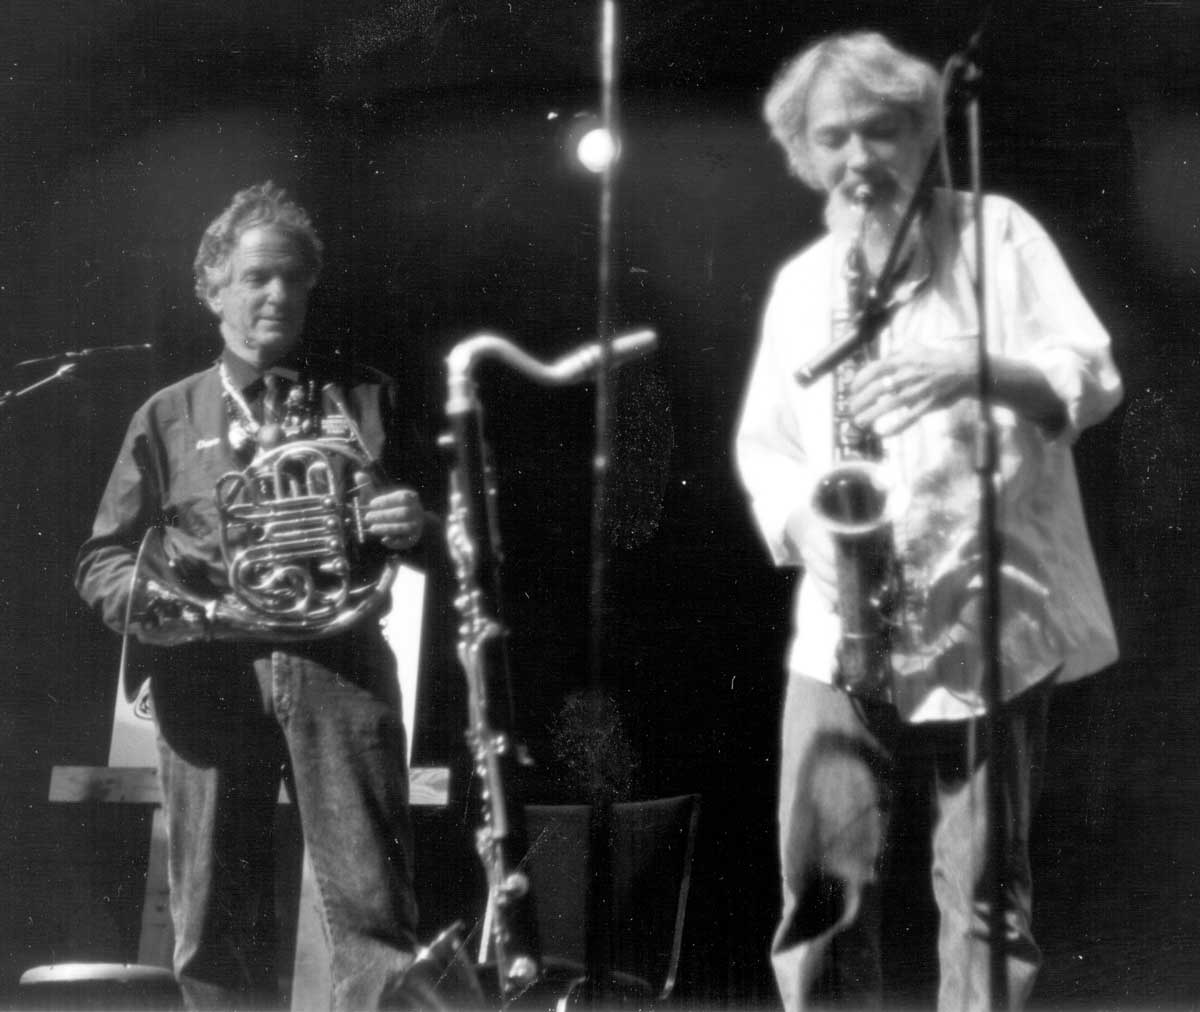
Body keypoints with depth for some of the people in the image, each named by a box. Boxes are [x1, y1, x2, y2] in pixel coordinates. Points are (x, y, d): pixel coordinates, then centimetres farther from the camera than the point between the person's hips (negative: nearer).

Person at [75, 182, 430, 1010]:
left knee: (374, 906, -8)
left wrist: (413, 527, -3)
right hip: (212, 675, 1)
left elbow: (422, 527, 21)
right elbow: (103, 561, 12)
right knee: (215, 926, 1)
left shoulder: (363, 398, 16)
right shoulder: (170, 417, 14)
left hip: (339, 664, 0)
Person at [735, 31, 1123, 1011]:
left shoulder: (995, 232, 4)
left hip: (995, 617, -3)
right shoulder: (799, 284, 15)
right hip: (842, 629, 3)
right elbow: (760, 442, 16)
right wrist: (803, 519, -6)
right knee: (821, 880, -4)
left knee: (985, 890, -1)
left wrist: (974, 368, -23)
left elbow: (1092, 377, -4)